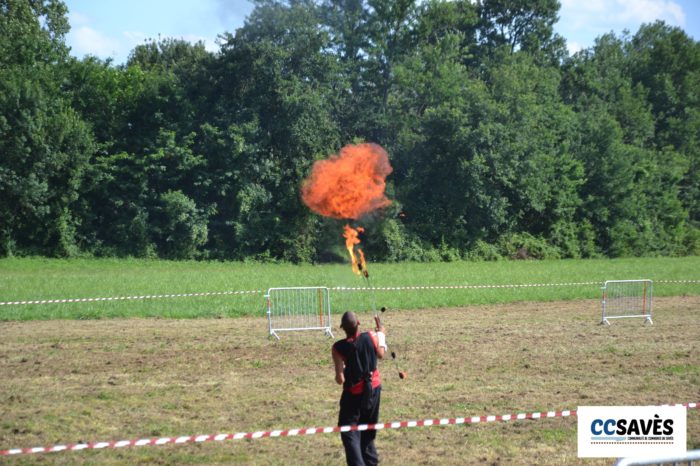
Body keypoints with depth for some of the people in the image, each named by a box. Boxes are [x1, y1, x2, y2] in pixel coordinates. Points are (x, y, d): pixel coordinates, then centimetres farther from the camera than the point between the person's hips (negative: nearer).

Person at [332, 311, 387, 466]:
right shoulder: (371, 337, -15)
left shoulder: (339, 348, -22)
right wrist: (381, 335, 23)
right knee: (368, 430, 23)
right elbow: (380, 354, 8)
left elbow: (340, 379, -21)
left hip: (354, 393, -4)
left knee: (349, 432, 0)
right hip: (373, 389, 4)